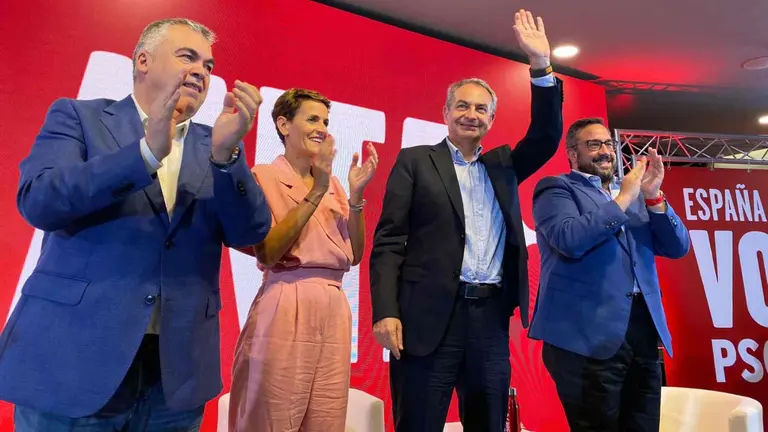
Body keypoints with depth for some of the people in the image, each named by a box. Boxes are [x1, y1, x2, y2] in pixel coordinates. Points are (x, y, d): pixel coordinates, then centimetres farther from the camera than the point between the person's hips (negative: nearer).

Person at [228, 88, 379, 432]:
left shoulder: (332, 183, 15)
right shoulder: (263, 176, -1)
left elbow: (354, 256, 10)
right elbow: (266, 252, -14)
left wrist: (356, 195, -2)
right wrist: (316, 192, -15)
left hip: (334, 308, 6)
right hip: (285, 308, -5)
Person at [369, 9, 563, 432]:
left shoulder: (502, 165, 18)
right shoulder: (415, 160, 5)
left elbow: (547, 137, 6)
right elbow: (389, 241, -2)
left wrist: (541, 66, -4)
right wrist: (385, 311, -12)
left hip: (491, 318, 5)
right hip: (430, 317, -4)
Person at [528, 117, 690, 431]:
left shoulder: (634, 195, 19)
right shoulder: (556, 188, 1)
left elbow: (678, 248, 13)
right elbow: (569, 240, -18)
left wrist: (653, 196, -1)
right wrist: (623, 198, -10)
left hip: (644, 329, 6)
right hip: (589, 334, -6)